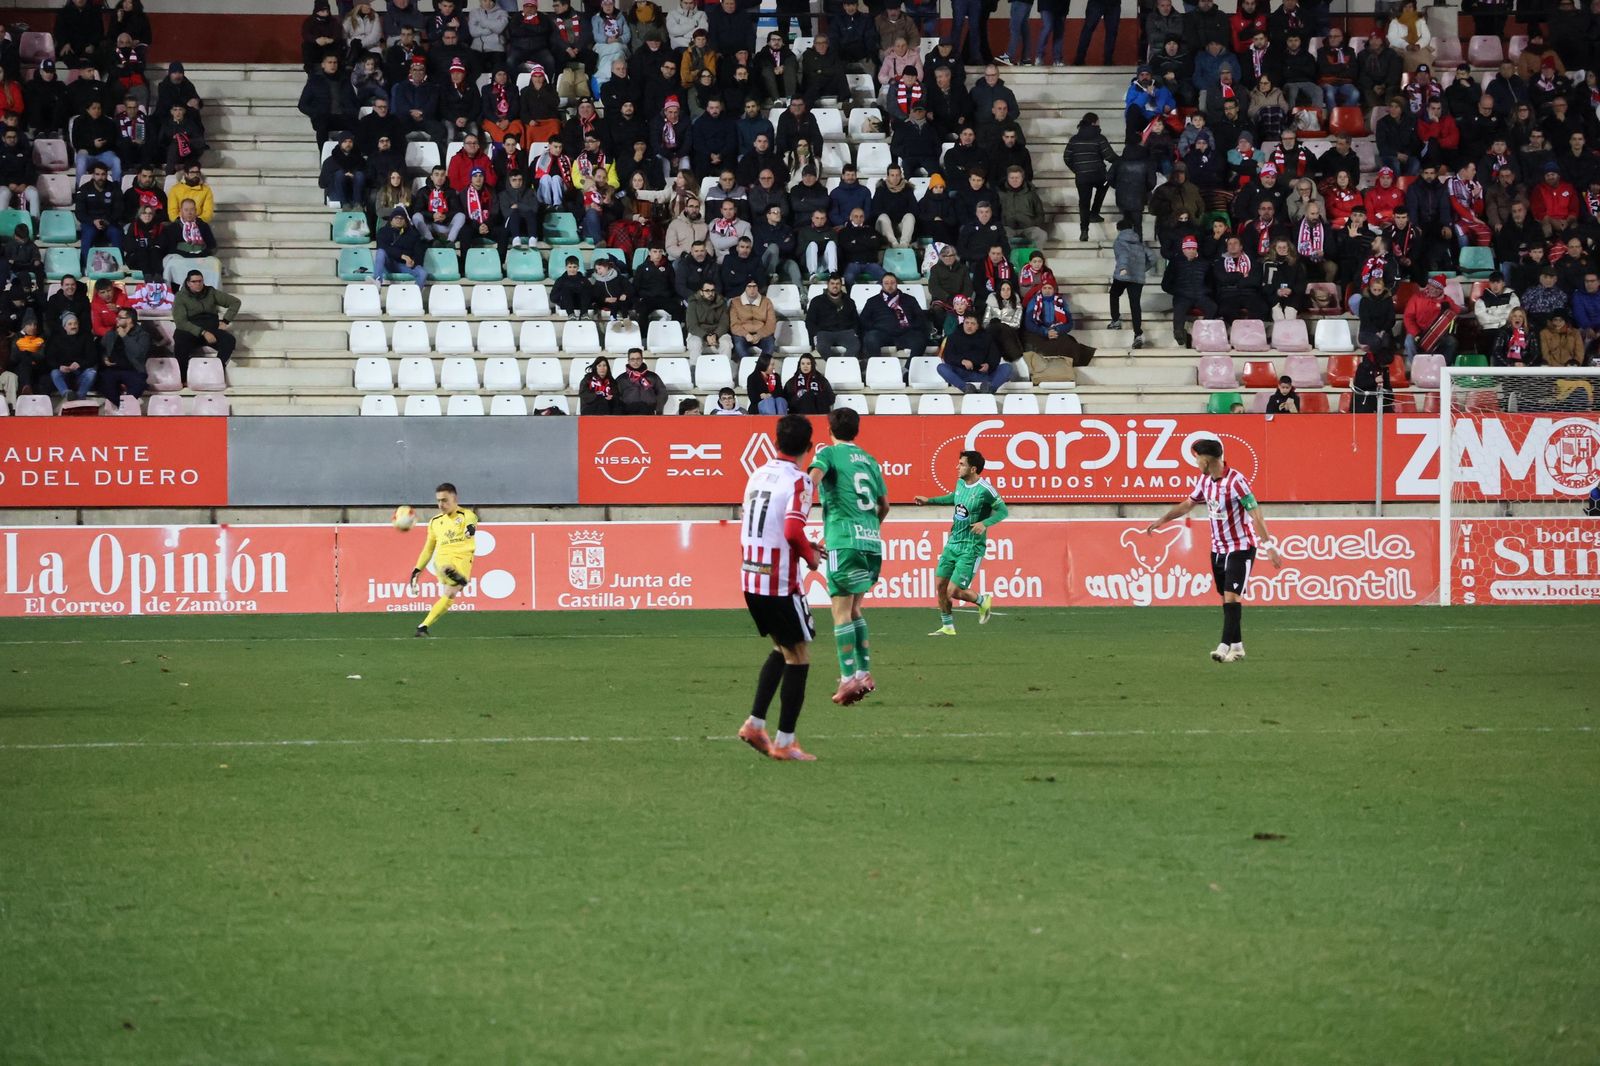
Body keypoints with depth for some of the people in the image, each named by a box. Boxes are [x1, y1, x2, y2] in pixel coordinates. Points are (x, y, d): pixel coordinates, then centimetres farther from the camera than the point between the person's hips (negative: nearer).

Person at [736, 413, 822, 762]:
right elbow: (793, 532, -24)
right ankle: (784, 743, 2)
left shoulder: (758, 474, 10)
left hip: (750, 577, 8)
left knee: (782, 649, 23)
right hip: (781, 583, -8)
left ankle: (755, 723, 15)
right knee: (799, 657, 3)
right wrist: (810, 556, -4)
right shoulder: (797, 481, -13)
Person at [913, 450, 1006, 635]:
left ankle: (983, 601, 20)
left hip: (971, 548, -8)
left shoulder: (985, 490, -19)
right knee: (940, 585, 5)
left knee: (953, 591, -9)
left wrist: (985, 523, -27)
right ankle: (947, 627, 21)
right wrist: (929, 500, 27)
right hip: (953, 542, 8)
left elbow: (1003, 511, -12)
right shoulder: (960, 483, 4)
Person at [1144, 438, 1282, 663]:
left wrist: (1268, 545, -27)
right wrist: (1162, 520, 24)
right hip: (1218, 548, 8)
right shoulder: (1203, 480, 3)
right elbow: (1188, 504, 21)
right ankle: (1237, 647, 14)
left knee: (1231, 596, -15)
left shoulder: (1235, 481, -21)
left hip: (1241, 547, -8)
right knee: (1226, 599, 8)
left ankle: (1226, 646, -19)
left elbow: (1255, 513, -23)